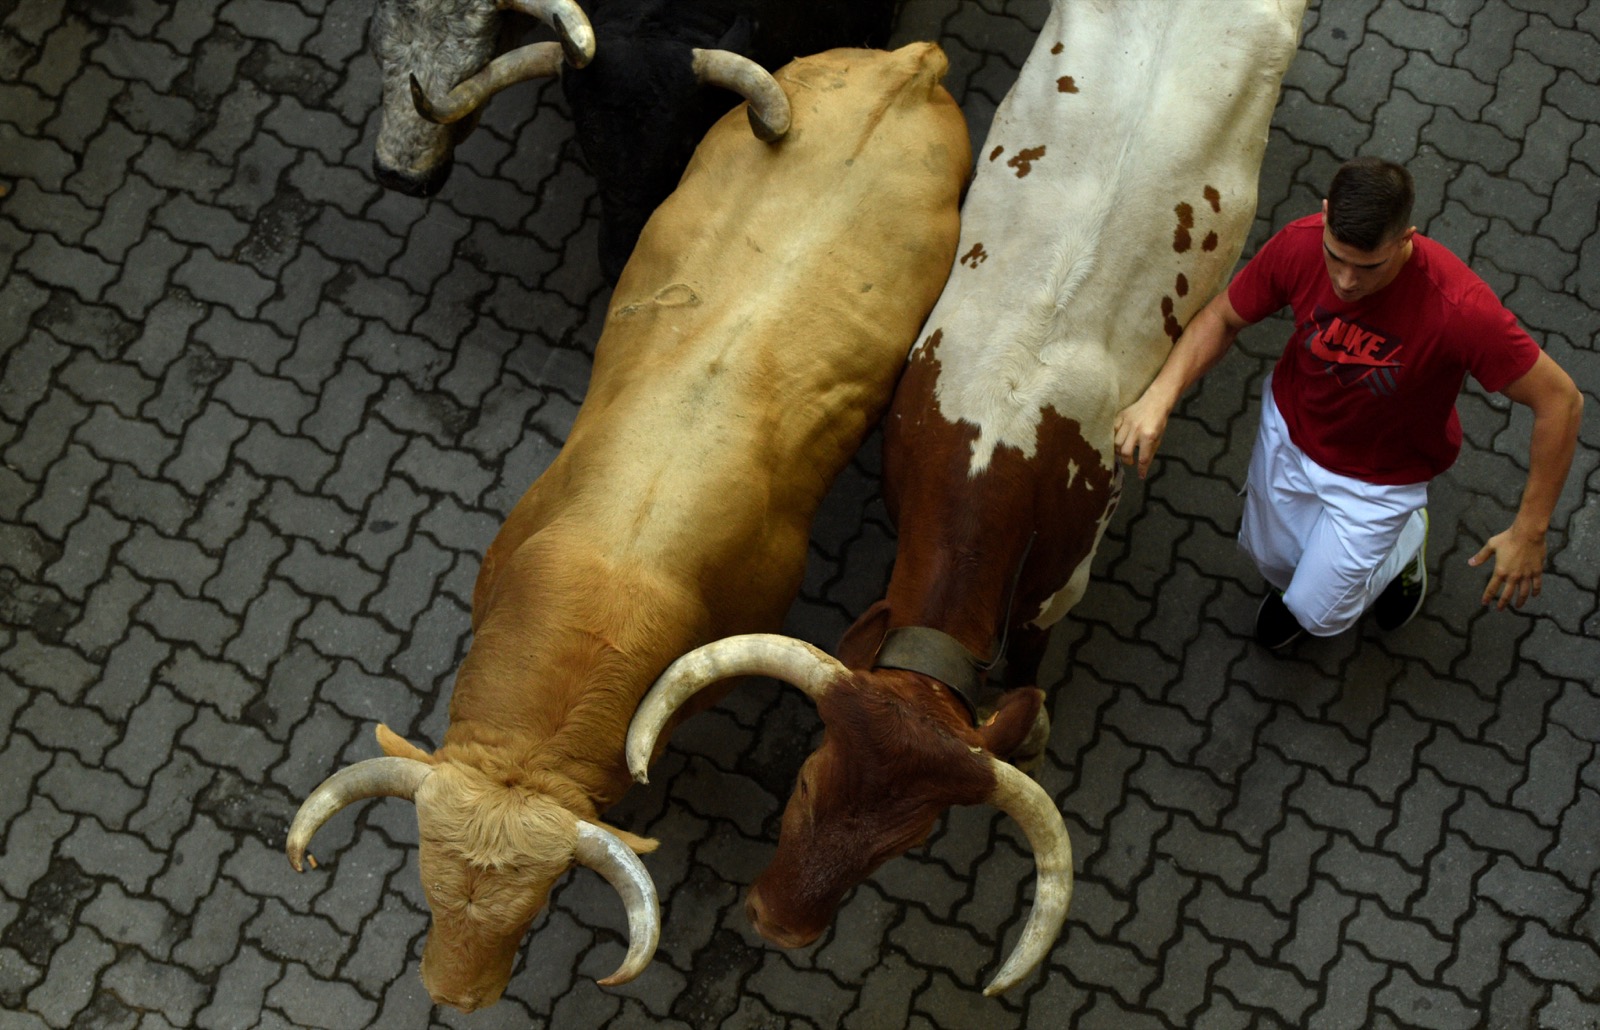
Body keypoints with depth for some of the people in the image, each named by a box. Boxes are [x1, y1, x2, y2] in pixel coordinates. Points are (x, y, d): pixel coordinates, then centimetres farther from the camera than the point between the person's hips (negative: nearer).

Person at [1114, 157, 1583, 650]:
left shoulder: (1461, 309, -41)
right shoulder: (1300, 244, -30)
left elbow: (1560, 400, -30)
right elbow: (1222, 317, -13)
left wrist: (1528, 533, -25)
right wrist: (1158, 397, -30)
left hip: (1379, 475, -3)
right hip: (1289, 428, 3)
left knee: (1320, 614, 8)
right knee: (1270, 558, 24)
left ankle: (1406, 541, 36)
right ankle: (1303, 576, 61)